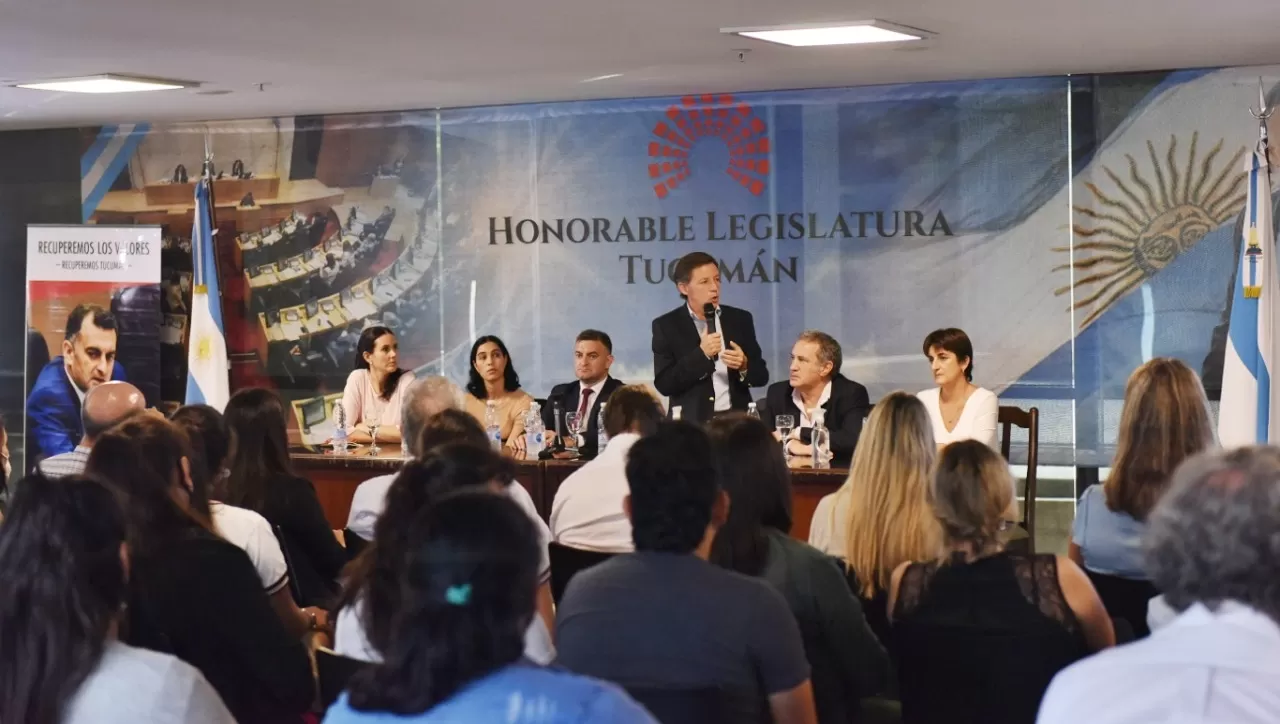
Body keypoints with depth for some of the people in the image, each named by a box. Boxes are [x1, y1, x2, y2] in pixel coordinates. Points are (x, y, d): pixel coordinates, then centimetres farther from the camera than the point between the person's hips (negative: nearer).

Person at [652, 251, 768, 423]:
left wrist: (744, 366, -12)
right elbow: (664, 384, -8)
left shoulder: (740, 319, 7)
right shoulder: (666, 326, -1)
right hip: (692, 424, -2)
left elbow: (761, 376, 9)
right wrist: (701, 354, -16)